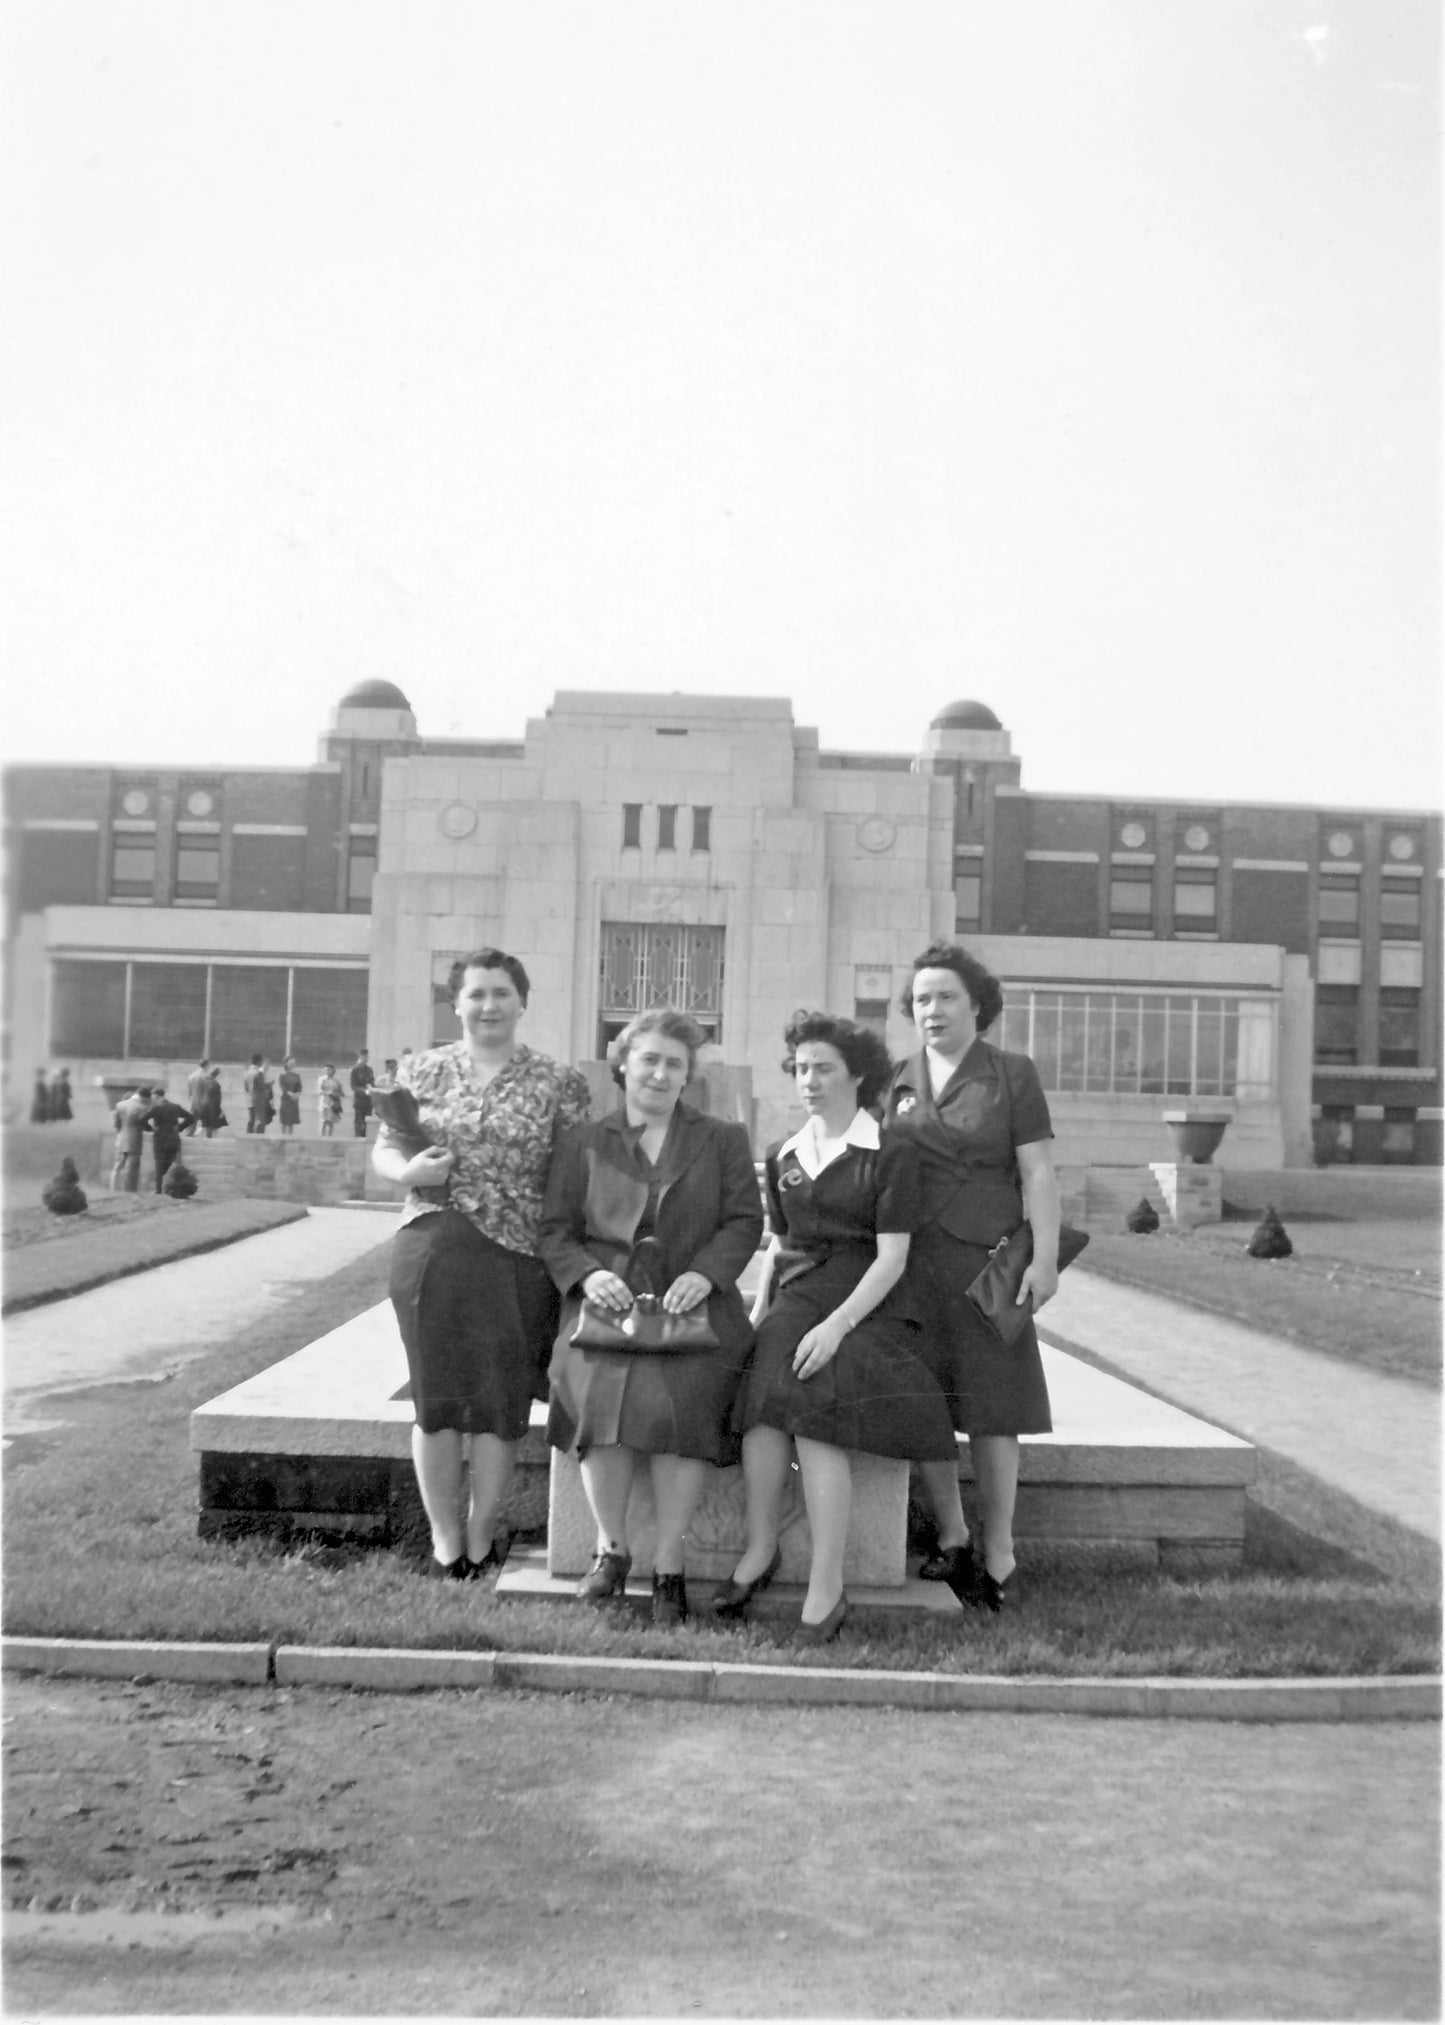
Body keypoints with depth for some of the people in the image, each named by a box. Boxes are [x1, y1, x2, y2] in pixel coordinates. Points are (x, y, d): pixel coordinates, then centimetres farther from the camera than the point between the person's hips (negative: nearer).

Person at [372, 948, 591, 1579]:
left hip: (517, 1258, -1)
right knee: (437, 1396, 6)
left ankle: (481, 1537, 21)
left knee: (500, 1402, 4)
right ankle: (444, 1535, 20)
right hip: (431, 1251, 1)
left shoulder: (558, 1083, 3)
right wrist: (408, 1170, -10)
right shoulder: (425, 1070, 8)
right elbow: (384, 1149, 13)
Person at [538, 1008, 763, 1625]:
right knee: (601, 1387, -30)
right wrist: (588, 1274, -9)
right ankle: (611, 1547, -10)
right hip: (607, 1303, 1)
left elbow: (744, 1221, 8)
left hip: (693, 1304, 0)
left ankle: (669, 1563, -18)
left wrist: (705, 1273, -11)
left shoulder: (723, 1140, 17)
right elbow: (554, 1231, 12)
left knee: (682, 1396, -30)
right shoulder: (584, 1144, 17)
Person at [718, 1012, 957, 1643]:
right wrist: (758, 1312, 9)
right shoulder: (783, 1158, 18)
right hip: (795, 1301, 4)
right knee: (764, 1399, -28)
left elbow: (892, 1256, -7)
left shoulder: (890, 1155, -1)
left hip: (866, 1307, -4)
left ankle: (826, 1589, -24)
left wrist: (838, 1323, -19)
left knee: (812, 1410, -29)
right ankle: (760, 1548, -15)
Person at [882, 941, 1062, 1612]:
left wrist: (1044, 1259, -11)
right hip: (908, 1260, 4)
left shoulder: (1011, 1074, 3)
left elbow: (1038, 1174, -2)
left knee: (990, 1410, -1)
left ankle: (998, 1556, 10)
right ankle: (951, 1539, 20)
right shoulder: (896, 1081, 13)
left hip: (982, 1259, -3)